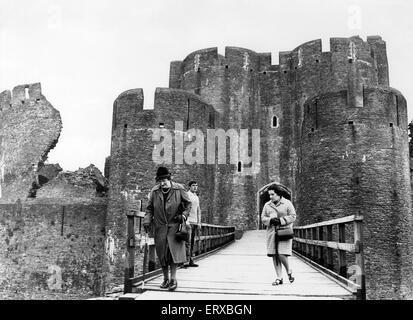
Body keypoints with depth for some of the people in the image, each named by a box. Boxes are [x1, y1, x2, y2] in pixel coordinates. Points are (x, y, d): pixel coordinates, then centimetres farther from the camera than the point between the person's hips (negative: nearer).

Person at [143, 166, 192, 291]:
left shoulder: (179, 189, -4)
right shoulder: (154, 191, 3)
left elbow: (188, 203, 7)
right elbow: (149, 208, 11)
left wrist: (183, 215, -7)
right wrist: (147, 220, -4)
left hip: (174, 225, -3)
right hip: (160, 226, 3)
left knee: (174, 250, -11)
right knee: (162, 253, 5)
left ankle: (173, 279, -2)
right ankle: (165, 279, 18)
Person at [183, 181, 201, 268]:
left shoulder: (197, 197, 20)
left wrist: (199, 222, 17)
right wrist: (186, 221, -19)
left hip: (195, 222, 7)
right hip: (188, 221, -7)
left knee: (192, 242, 7)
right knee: (188, 242, -12)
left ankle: (191, 260, 9)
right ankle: (186, 260, -12)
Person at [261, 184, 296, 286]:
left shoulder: (287, 203, 0)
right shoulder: (267, 205, 11)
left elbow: (292, 216, -4)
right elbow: (263, 218, 9)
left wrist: (280, 220, -16)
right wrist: (270, 220, -12)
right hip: (272, 232, 4)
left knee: (282, 254, -12)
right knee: (274, 255, 1)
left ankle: (289, 271, 16)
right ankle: (279, 278, 10)